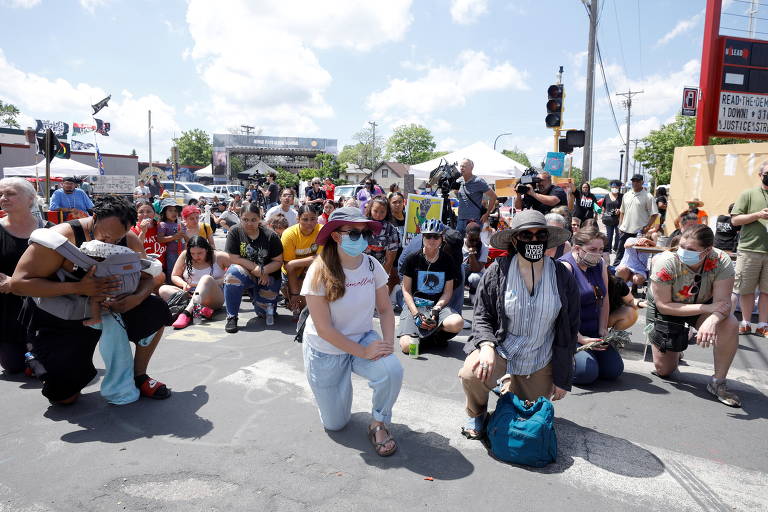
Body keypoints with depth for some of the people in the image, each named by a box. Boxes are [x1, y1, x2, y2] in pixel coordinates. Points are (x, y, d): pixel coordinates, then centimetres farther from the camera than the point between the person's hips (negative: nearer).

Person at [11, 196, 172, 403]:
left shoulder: (130, 241, -13)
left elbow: (147, 277, -3)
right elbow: (18, 283, -28)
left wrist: (136, 298, -28)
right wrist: (78, 287, -40)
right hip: (58, 322, -4)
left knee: (155, 310, -16)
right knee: (65, 396, -11)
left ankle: (139, 377, 2)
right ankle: (37, 358, 24)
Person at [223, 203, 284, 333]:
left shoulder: (270, 236, -10)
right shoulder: (235, 232, -9)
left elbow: (278, 261, -8)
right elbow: (233, 259, -14)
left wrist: (263, 271, -25)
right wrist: (256, 268, -20)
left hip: (267, 276, 0)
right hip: (244, 273, 0)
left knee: (263, 311, -8)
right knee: (233, 273, -34)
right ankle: (232, 317, -21)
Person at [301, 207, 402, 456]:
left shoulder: (372, 265, -12)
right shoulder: (320, 272, -23)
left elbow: (385, 309, -2)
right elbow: (324, 328, -22)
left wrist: (388, 341, -19)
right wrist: (363, 352, -24)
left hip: (364, 339, 3)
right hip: (326, 351, -2)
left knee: (392, 370, -30)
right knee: (335, 423, 6)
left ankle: (379, 424, -1)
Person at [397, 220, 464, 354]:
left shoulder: (448, 261, 5)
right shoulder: (412, 259, 1)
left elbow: (448, 292, 5)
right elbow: (406, 290, 1)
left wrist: (436, 310, -13)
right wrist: (416, 314, -12)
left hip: (439, 305, 2)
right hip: (414, 306, -1)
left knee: (457, 323, -33)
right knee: (407, 346, -25)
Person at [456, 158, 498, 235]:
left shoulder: (478, 181, -8)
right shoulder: (459, 182, 9)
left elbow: (493, 196, -6)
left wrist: (486, 214, -7)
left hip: (475, 220, -6)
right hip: (460, 220, 6)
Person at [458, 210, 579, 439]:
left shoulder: (563, 277, -7)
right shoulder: (498, 271, -11)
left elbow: (569, 330, 0)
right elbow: (482, 317, -5)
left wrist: (562, 378, 0)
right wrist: (486, 346, -26)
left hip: (539, 359, 2)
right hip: (500, 345, -2)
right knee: (471, 374, -32)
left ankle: (510, 387, 46)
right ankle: (476, 413, 5)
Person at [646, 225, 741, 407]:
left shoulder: (721, 262, -27)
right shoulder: (665, 263, -33)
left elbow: (723, 302, -29)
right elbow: (663, 305, -28)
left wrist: (712, 320, -53)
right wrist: (707, 308, -35)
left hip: (703, 305, 2)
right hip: (666, 309, -1)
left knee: (730, 325, -32)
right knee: (663, 371, 0)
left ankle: (718, 382, -12)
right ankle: (674, 349, 38)